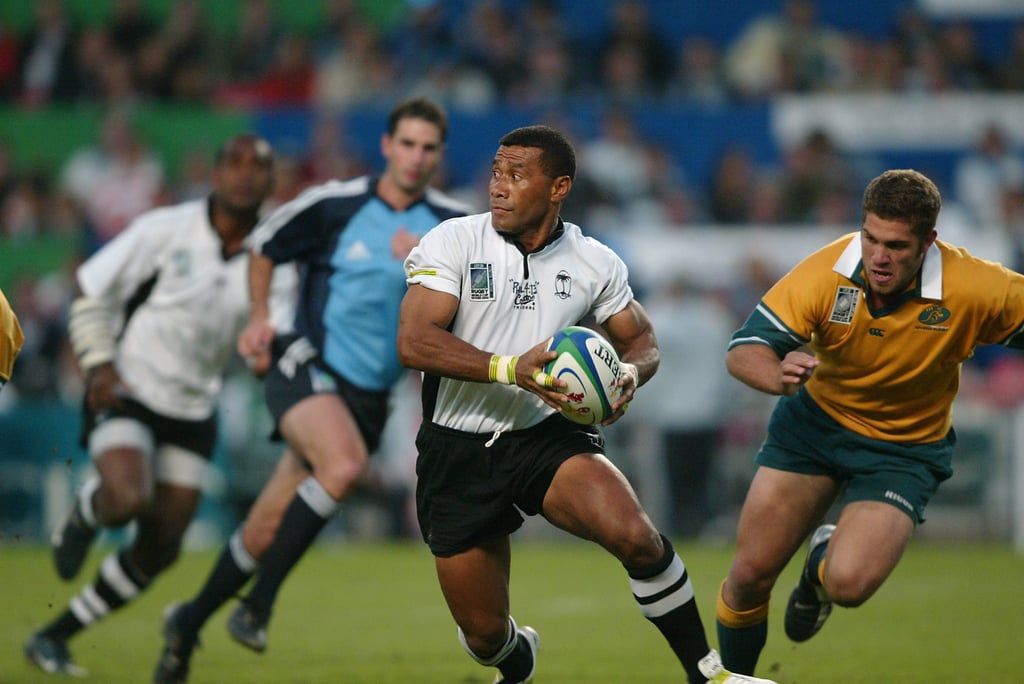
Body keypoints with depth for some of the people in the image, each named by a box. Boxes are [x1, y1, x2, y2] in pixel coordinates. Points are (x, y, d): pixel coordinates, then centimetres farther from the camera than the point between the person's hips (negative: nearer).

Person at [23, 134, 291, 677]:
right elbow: (91, 296, -3)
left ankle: (53, 638, 17)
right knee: (129, 499, -31)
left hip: (192, 411, 5)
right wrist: (99, 365, -14)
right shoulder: (165, 231, -12)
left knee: (160, 549, 2)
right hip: (125, 393, -5)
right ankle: (84, 515, 7)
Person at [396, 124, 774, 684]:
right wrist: (508, 369, -31)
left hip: (548, 437, 1)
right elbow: (413, 342, -19)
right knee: (484, 633, 3)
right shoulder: (454, 242, -8)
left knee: (634, 535, -30)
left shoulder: (595, 264, 0)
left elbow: (641, 339, 15)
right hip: (457, 453, -1)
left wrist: (630, 374, -10)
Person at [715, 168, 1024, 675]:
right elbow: (743, 351, -24)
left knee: (849, 584, -23)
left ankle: (823, 561, 16)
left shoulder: (973, 288, -26)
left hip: (905, 451, -1)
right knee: (750, 574, -3)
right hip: (815, 424, 1)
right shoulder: (827, 273, -23)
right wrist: (778, 376, -46)